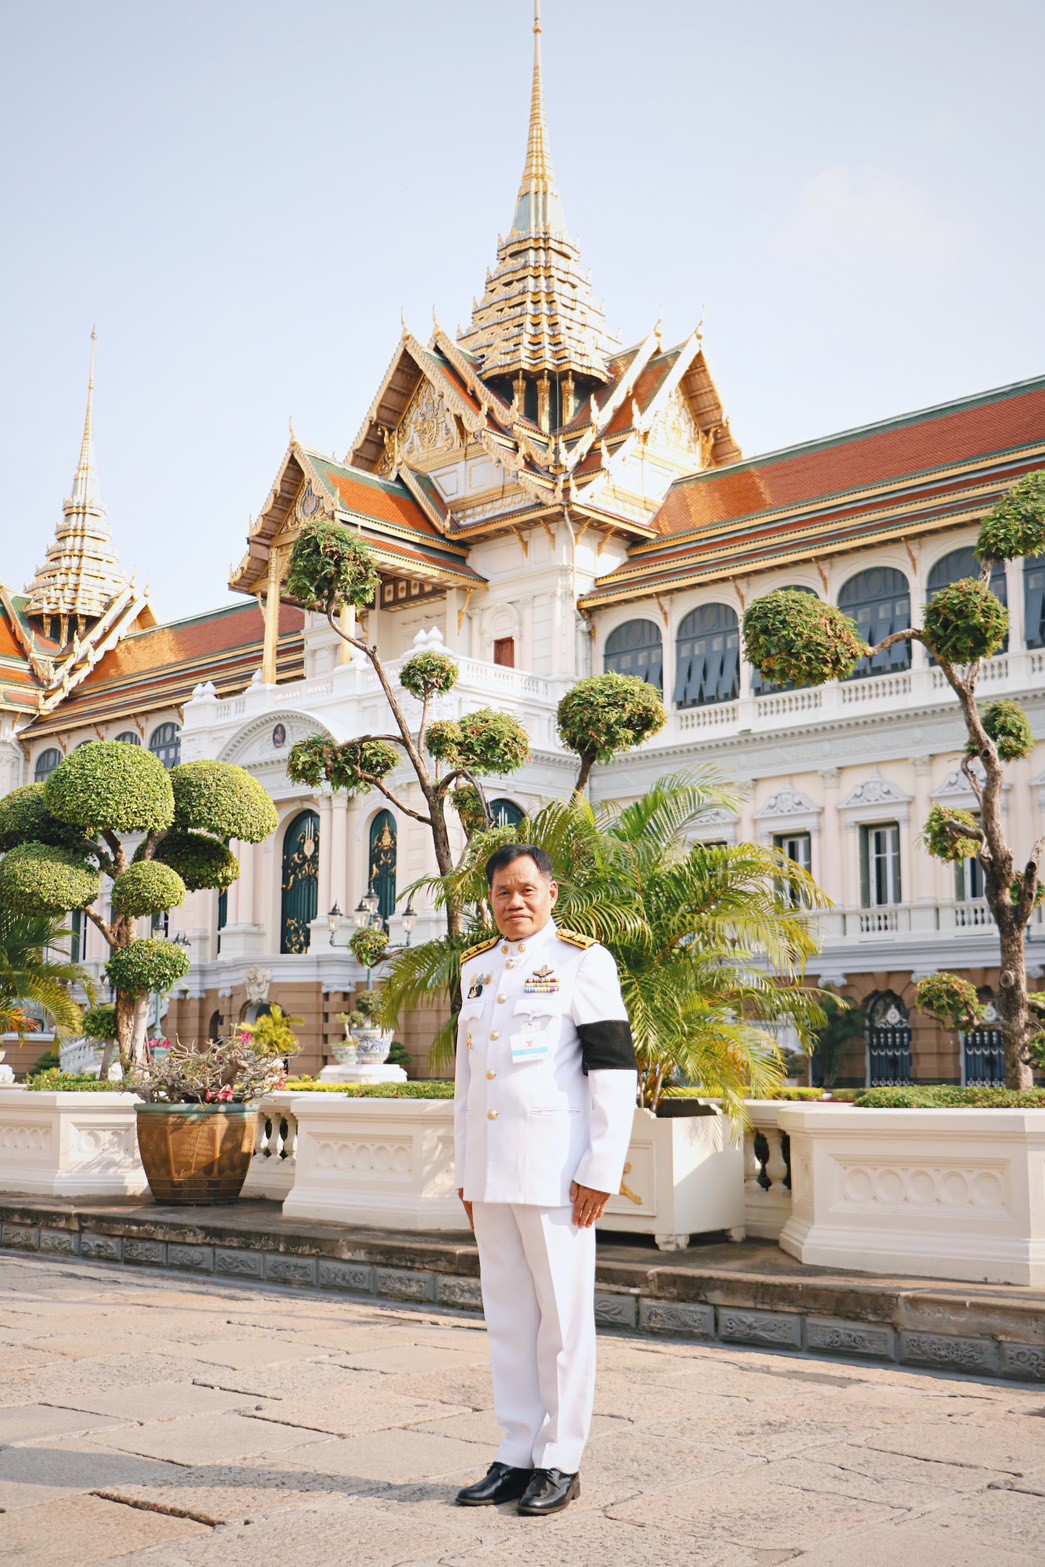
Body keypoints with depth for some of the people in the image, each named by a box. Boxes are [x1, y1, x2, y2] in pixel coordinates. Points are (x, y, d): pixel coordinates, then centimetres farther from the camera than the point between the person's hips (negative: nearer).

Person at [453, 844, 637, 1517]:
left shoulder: (583, 961, -5)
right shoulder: (477, 968, 14)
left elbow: (615, 1069, -9)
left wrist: (601, 1171, -13)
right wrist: (467, 1172, 16)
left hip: (554, 1173, -6)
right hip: (491, 1174, 6)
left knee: (562, 1315, 2)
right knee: (507, 1315, 11)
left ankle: (560, 1462, 14)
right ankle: (517, 1456, 22)